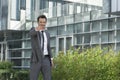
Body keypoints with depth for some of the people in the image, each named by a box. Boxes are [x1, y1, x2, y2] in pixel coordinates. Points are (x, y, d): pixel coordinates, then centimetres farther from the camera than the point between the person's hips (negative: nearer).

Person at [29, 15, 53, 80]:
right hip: (36, 59, -4)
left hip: (45, 60, 4)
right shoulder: (33, 30, -1)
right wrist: (37, 29, -53)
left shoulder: (47, 33, 16)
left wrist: (51, 59, 11)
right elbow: (31, 33, -29)